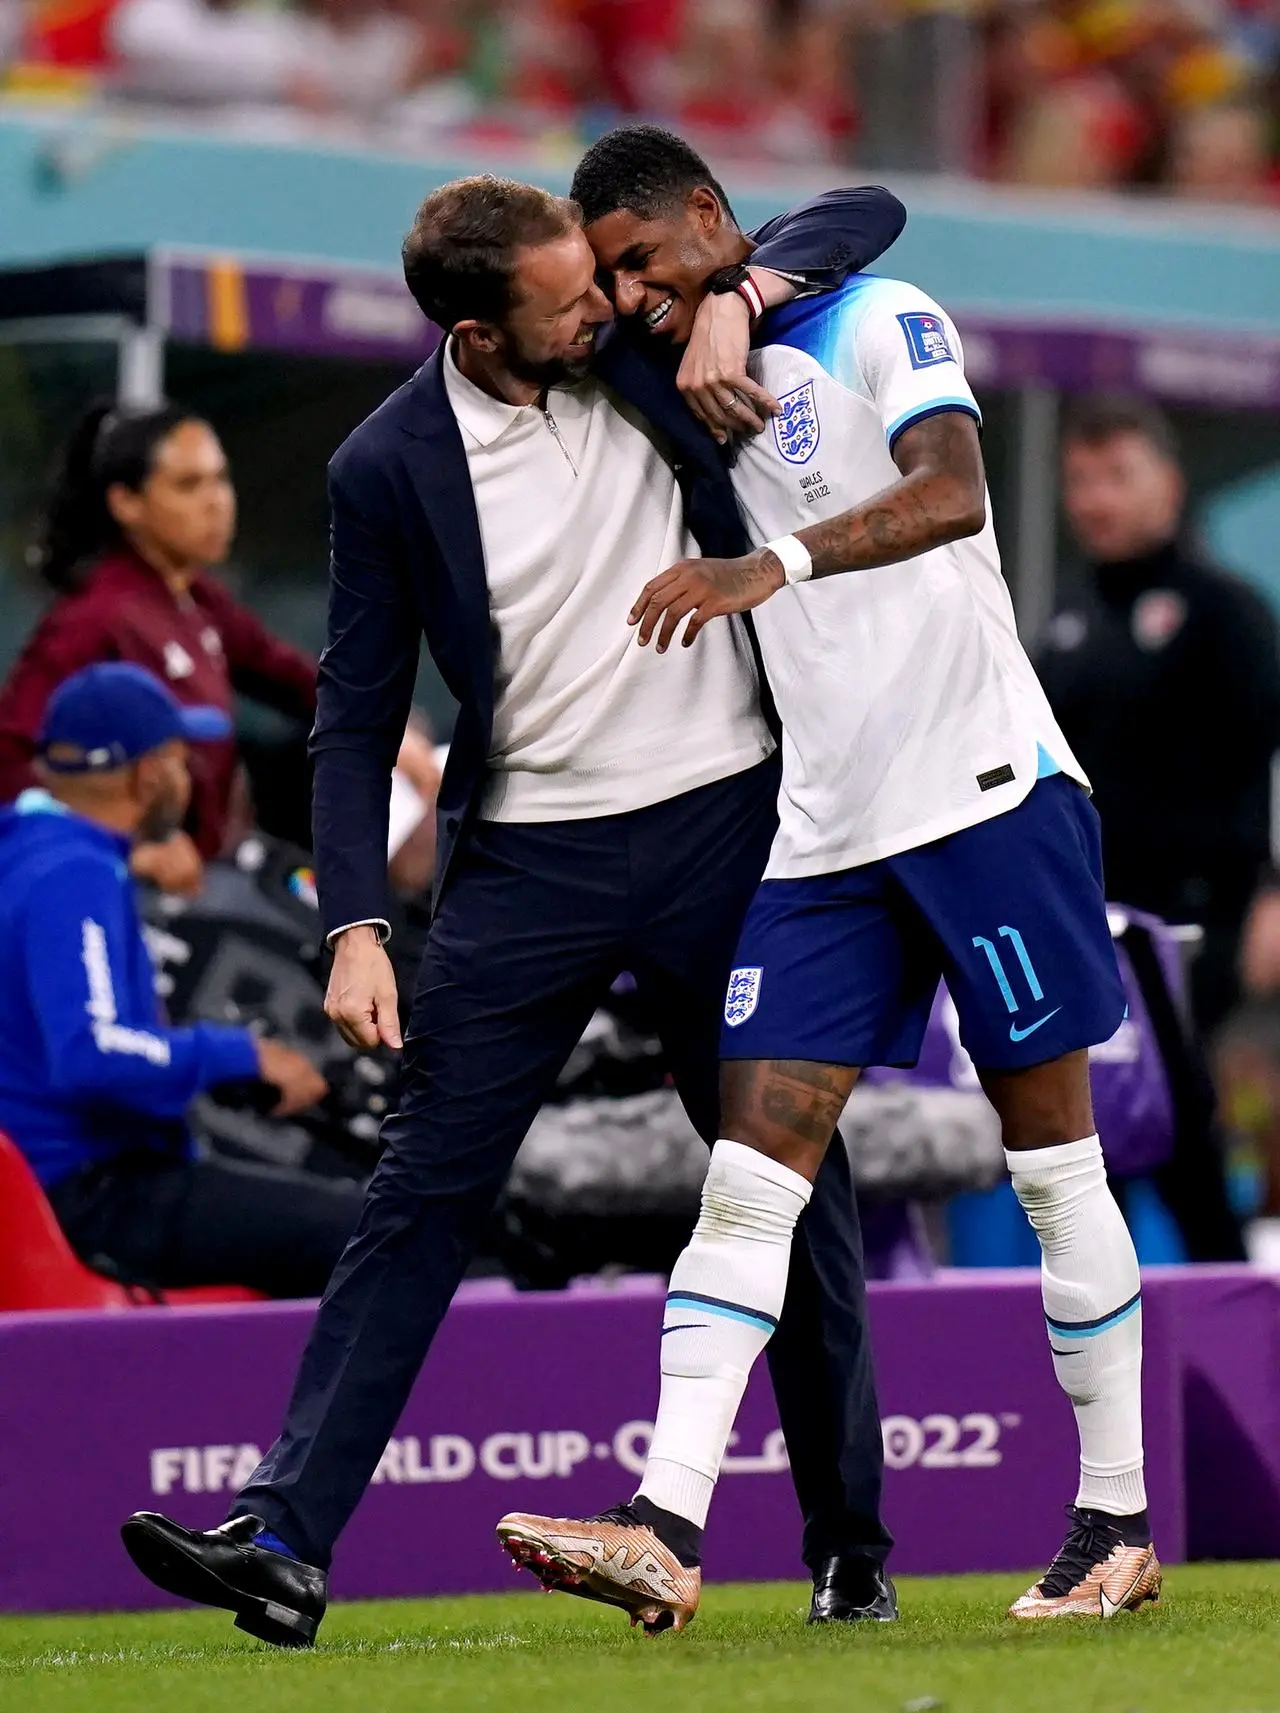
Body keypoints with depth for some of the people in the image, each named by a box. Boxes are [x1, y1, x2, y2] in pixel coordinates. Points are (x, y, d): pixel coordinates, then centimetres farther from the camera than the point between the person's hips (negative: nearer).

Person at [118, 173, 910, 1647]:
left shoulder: (645, 337, -2)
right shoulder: (388, 470, -7)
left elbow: (867, 215, 3)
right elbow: (358, 712, -2)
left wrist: (741, 293, -16)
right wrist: (354, 928, -12)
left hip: (721, 826, 2)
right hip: (528, 862, -1)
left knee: (792, 1190, 8)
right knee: (421, 1195, -7)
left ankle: (851, 1549, 20)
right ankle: (286, 1537, -12)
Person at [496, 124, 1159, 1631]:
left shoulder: (878, 322, -5)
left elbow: (952, 493, -25)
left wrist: (770, 567, -37)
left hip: (986, 789, -6)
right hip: (825, 832, 6)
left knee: (1055, 1172, 1)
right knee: (750, 1179, -6)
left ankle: (1119, 1525, 10)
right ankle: (667, 1531, -14)